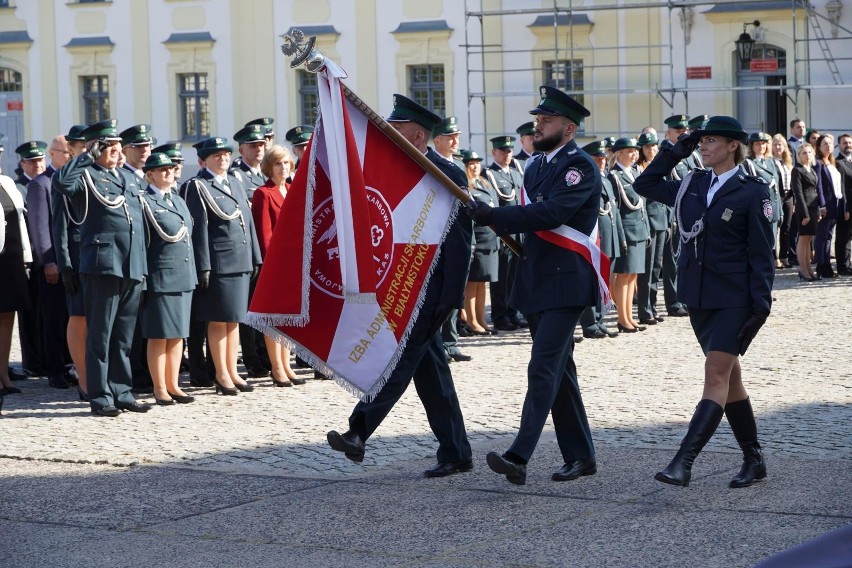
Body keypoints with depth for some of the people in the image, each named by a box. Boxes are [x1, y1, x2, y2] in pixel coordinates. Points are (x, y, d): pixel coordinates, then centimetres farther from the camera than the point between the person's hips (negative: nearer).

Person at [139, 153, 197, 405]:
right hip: (160, 277, -7)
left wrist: (194, 274, 17)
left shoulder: (179, 201, 18)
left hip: (184, 277, 7)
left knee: (177, 336, 11)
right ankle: (160, 389, 6)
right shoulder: (144, 202, -6)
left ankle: (173, 385, 18)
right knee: (159, 337, 0)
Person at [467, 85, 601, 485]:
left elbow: (552, 213, -24)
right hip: (535, 282, 9)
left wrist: (494, 217, -24)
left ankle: (518, 458, -21)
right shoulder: (534, 167, 17)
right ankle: (580, 456, 19)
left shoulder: (580, 166, -11)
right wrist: (504, 225, 6)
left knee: (544, 369, -15)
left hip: (565, 283, -9)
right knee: (558, 370, 12)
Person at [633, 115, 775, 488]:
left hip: (734, 299, -7)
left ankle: (683, 462, -22)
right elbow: (644, 185, 19)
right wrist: (674, 152, 9)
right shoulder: (692, 185, 10)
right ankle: (753, 461, 21)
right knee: (728, 377, 12)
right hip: (699, 296, 7)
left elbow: (762, 252, -8)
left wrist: (761, 303, -14)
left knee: (716, 375, -13)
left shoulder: (752, 192, -7)